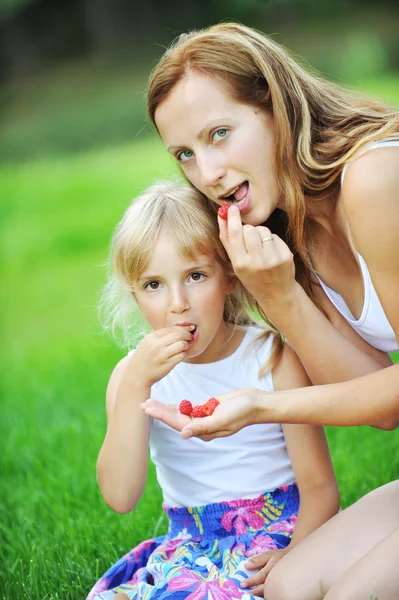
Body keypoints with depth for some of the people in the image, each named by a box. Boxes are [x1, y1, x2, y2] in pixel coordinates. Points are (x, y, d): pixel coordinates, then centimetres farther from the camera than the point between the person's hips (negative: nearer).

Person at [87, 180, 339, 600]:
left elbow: (319, 487, -7)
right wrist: (136, 385, -23)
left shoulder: (273, 359, -7)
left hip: (281, 529, -2)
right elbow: (120, 497, -14)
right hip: (191, 544, 3)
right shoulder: (133, 375, 0)